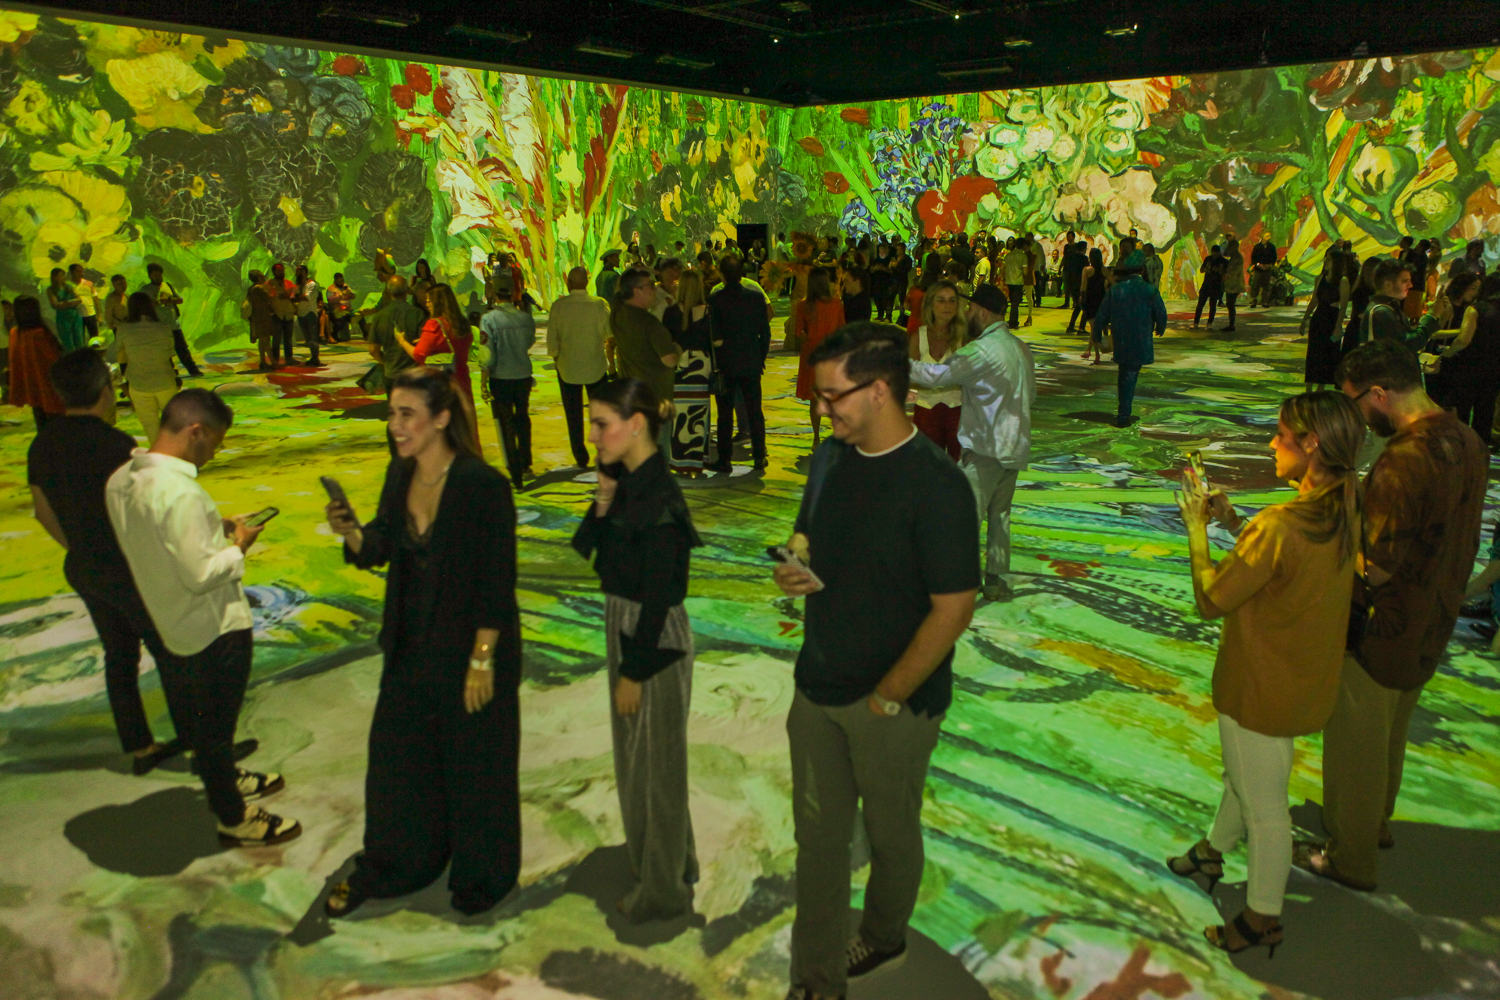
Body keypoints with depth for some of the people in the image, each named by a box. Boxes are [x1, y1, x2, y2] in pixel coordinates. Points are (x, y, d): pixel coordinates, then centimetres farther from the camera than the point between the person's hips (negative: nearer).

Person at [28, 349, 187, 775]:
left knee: (119, 656, 19)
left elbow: (43, 511, 11)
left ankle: (139, 748, 30)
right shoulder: (115, 445, -24)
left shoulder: (42, 445, 2)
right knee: (174, 657, 8)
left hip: (82, 571, 8)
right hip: (129, 573, -8)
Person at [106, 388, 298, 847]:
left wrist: (215, 528, 5)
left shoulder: (120, 480, -3)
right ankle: (233, 818, 26)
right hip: (214, 631, -8)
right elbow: (202, 574, -28)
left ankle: (224, 778, 49)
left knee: (194, 716, 27)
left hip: (167, 622, 9)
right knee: (215, 723, 9)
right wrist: (239, 546, -13)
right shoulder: (180, 492, -31)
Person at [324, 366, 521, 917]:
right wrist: (351, 532, -13)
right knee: (395, 753, 19)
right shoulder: (400, 476, 0)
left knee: (474, 762, 11)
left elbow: (497, 582, -20)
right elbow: (379, 550, 8)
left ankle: (482, 876, 34)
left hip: (471, 644, -7)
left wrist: (482, 659, -19)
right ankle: (388, 867, 42)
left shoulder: (483, 485, -22)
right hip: (412, 642, 7)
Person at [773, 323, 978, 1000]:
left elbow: (953, 609, -20)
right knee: (818, 834, 14)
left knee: (890, 834, 18)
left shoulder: (936, 485, -21)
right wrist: (794, 570, -7)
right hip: (818, 688, 6)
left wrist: (886, 698, -16)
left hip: (893, 703, -6)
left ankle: (883, 939, 45)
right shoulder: (829, 459, 1)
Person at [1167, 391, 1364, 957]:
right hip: (1301, 678, 9)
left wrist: (1196, 527, -13)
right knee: (1243, 775, 29)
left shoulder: (1281, 524, -33)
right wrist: (1233, 522, 4)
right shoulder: (1343, 512, -4)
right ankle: (1212, 853, 53)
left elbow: (1211, 601, -23)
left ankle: (1263, 919, 32)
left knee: (1263, 804, 11)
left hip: (1263, 689, -9)